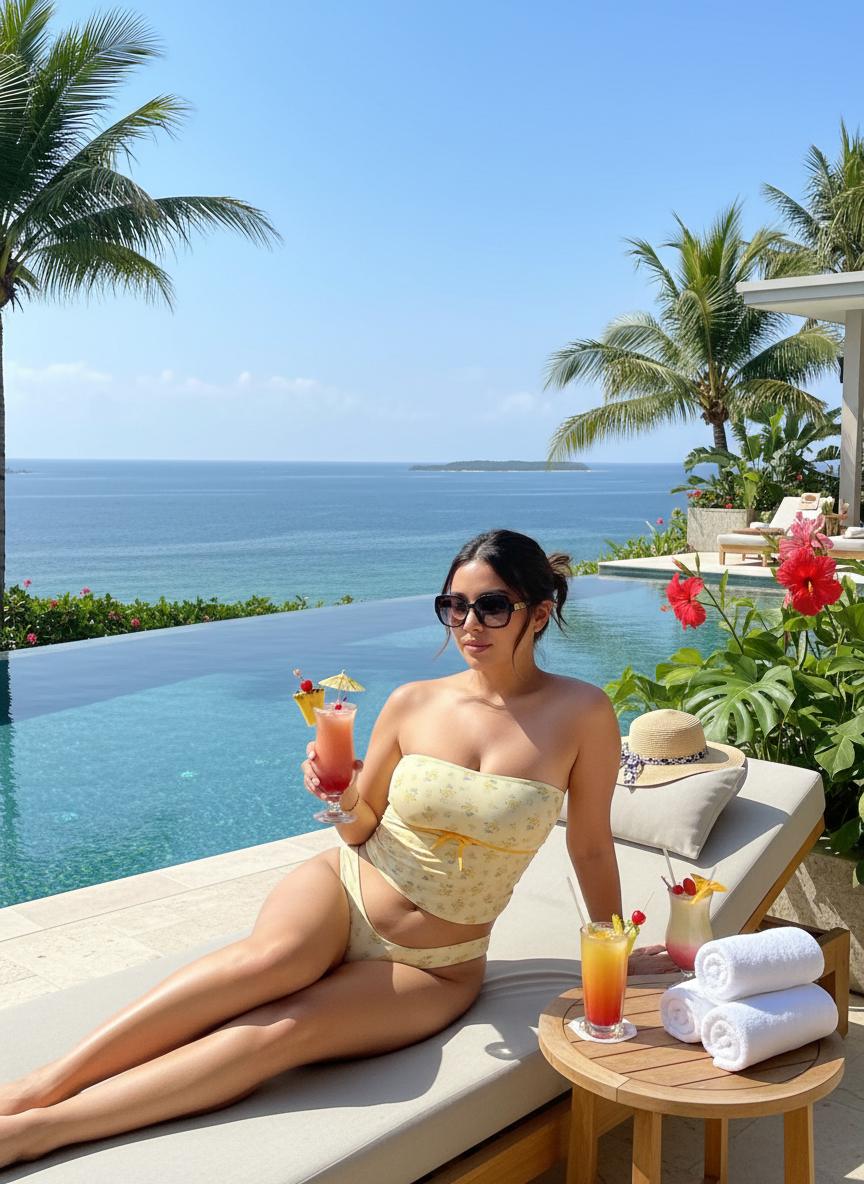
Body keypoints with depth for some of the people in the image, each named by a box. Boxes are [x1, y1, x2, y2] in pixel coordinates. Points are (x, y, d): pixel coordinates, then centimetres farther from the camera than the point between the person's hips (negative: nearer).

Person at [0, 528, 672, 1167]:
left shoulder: (581, 713, -10)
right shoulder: (412, 704, -4)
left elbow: (591, 846, 2)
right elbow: (361, 830, 7)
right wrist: (341, 798, -14)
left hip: (431, 972, -1)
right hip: (343, 893, 1)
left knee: (285, 1030, -28)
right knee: (274, 956, -34)